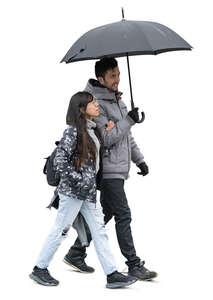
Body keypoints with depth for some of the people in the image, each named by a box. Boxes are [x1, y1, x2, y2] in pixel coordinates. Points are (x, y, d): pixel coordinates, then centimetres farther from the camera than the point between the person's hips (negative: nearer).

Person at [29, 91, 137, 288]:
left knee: (99, 230, 4)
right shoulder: (73, 132, -15)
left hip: (89, 191, 8)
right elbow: (59, 161, -19)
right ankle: (39, 270, 14)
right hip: (72, 191, -8)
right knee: (61, 230, 1)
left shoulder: (93, 130, 10)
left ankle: (112, 275, 4)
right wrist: (78, 181, -20)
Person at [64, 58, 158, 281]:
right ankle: (134, 266, -5)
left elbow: (126, 135, 23)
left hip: (119, 168, 10)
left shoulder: (116, 99, 16)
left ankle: (75, 254, 23)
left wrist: (139, 159, 19)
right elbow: (106, 138, -21)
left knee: (106, 213, 14)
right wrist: (129, 120, -18)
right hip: (109, 169, -10)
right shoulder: (96, 104, -14)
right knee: (123, 216, -9)